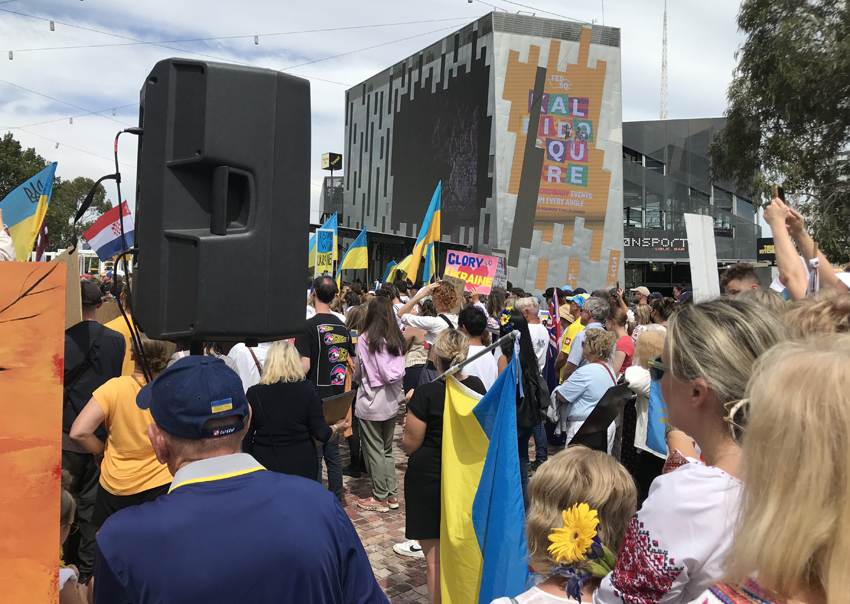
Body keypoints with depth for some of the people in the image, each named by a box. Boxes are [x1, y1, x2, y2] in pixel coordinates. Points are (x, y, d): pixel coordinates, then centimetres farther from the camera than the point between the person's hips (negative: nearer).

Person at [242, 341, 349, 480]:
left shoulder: (254, 393, -7)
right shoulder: (307, 389, -7)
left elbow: (245, 441, -3)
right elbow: (321, 433, -7)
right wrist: (337, 428, 13)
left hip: (265, 464, 0)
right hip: (302, 467, 1)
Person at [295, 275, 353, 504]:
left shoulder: (309, 326, -14)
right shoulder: (342, 326, 6)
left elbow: (304, 366, -18)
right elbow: (349, 361, 14)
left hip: (315, 398, -6)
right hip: (337, 399, 6)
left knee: (314, 453, 2)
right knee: (333, 453, 15)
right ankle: (336, 501, 24)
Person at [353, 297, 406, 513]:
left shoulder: (365, 339, -13)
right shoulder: (398, 340, 0)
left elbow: (357, 373, -3)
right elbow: (400, 373, 4)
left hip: (370, 403, -5)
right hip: (391, 403, 5)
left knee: (374, 451, 6)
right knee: (387, 450, 17)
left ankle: (381, 497, 13)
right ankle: (392, 495, 21)